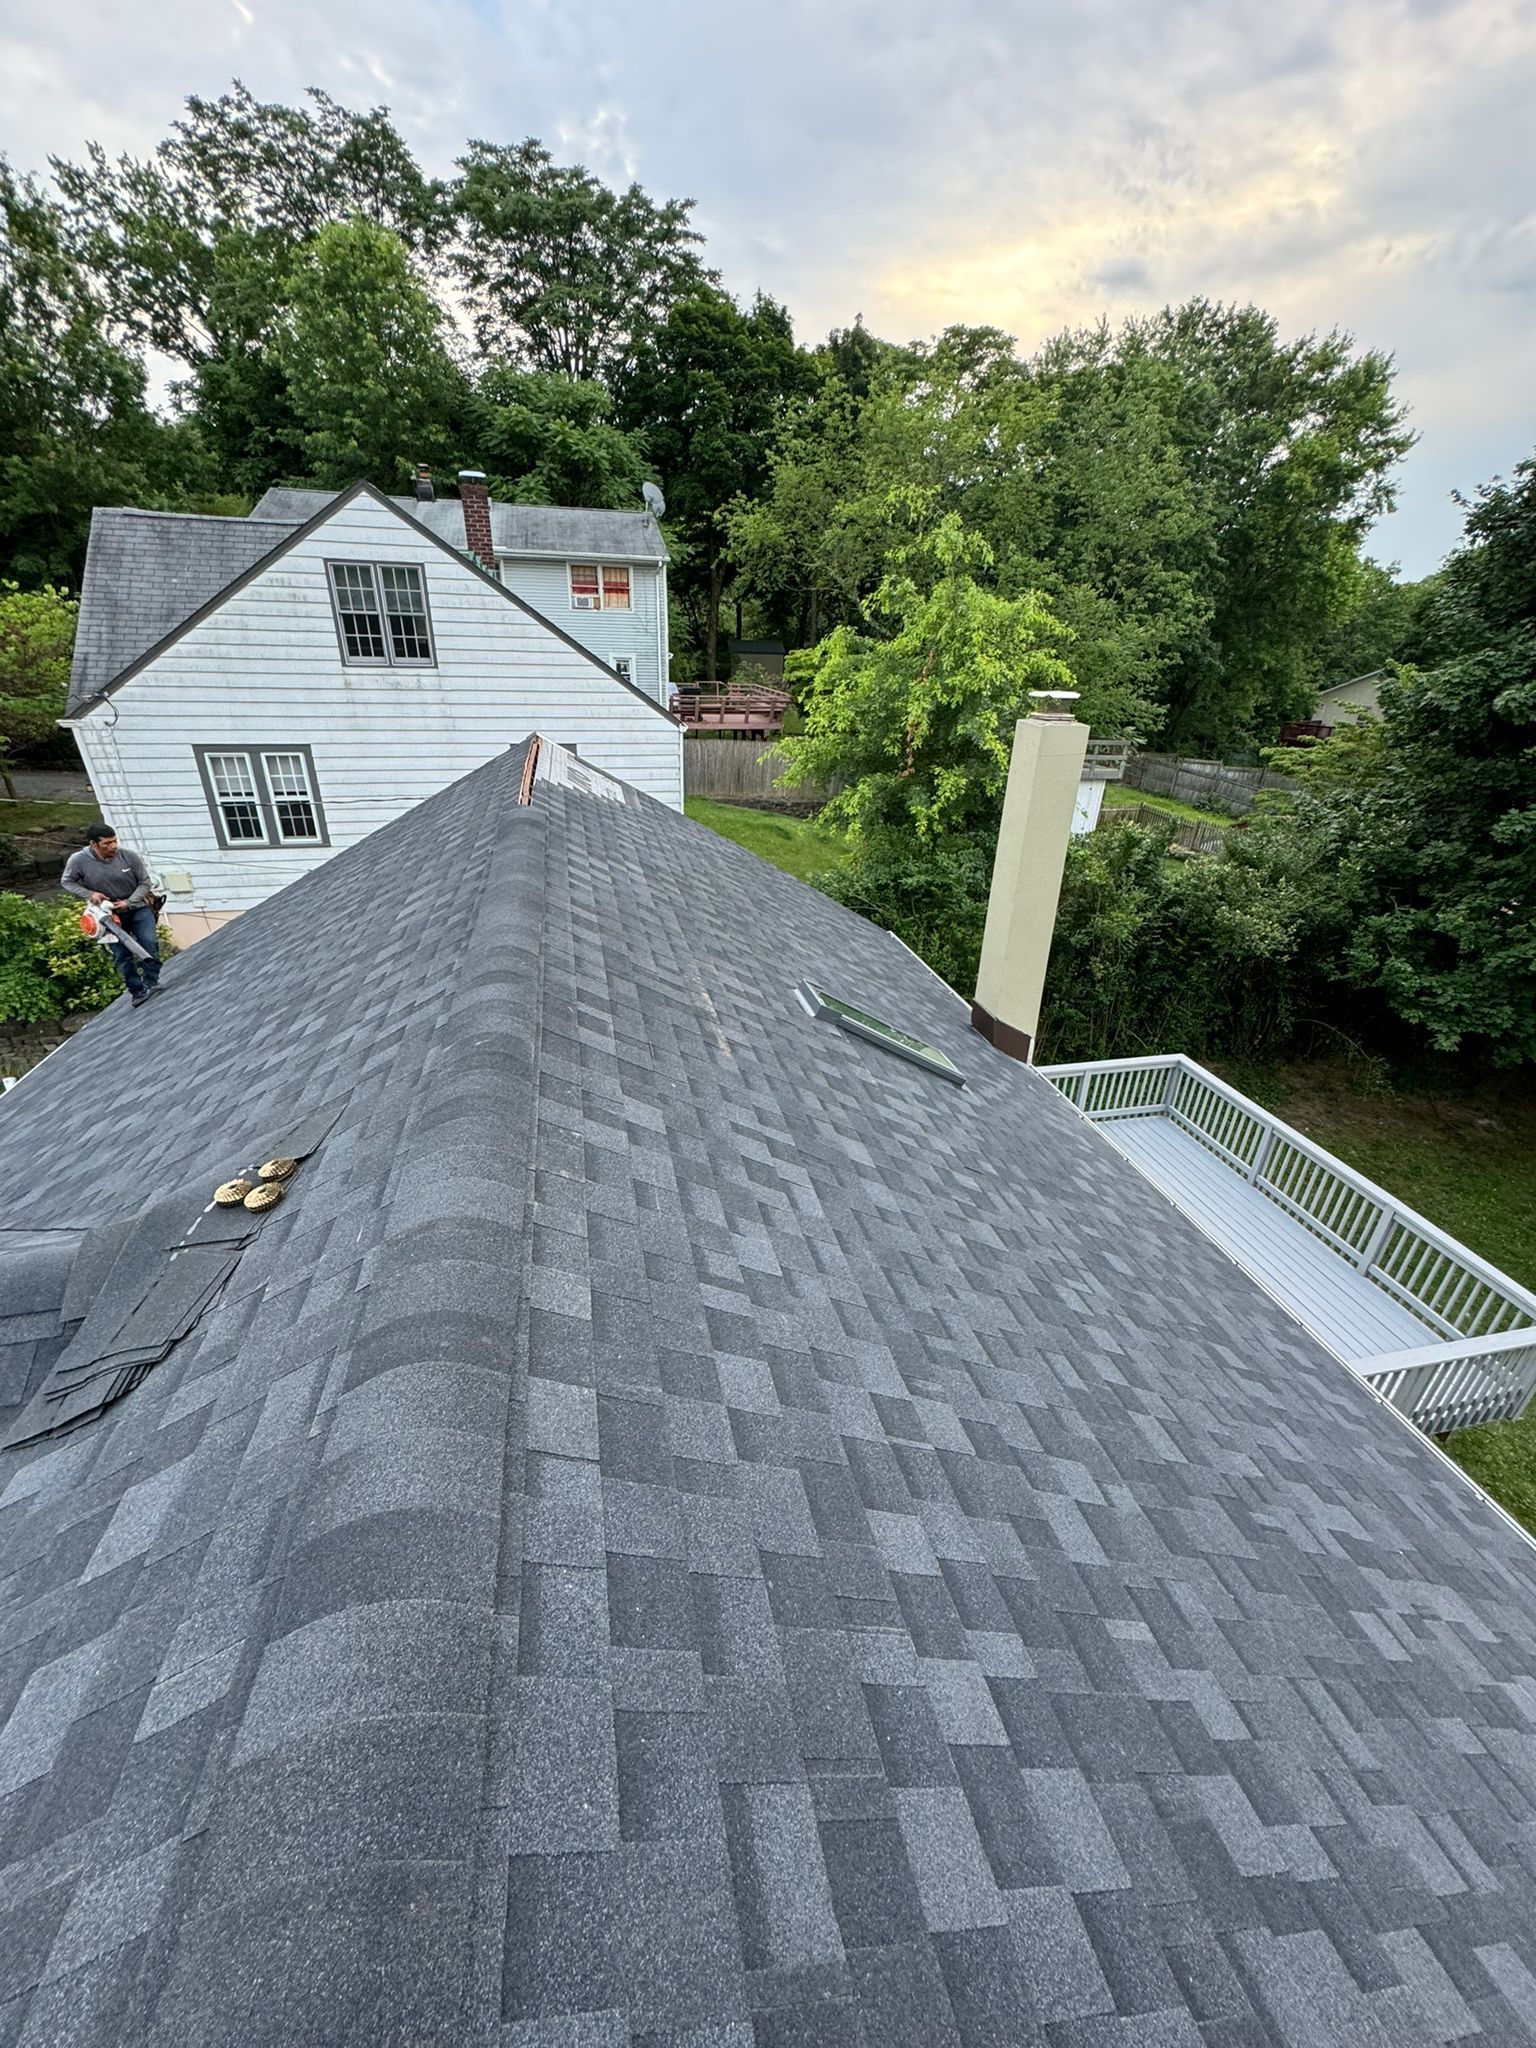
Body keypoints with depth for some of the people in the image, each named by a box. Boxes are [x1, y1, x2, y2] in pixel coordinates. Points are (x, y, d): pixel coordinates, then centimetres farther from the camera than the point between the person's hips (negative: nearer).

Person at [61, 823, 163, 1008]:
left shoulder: (130, 855, -17)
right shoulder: (78, 861, -15)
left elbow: (145, 883, -7)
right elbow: (67, 882, 2)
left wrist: (129, 903, -19)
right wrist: (89, 894, -15)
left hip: (137, 907, 0)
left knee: (149, 942, -19)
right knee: (122, 955, -2)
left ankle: (151, 982, -9)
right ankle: (138, 992, 3)